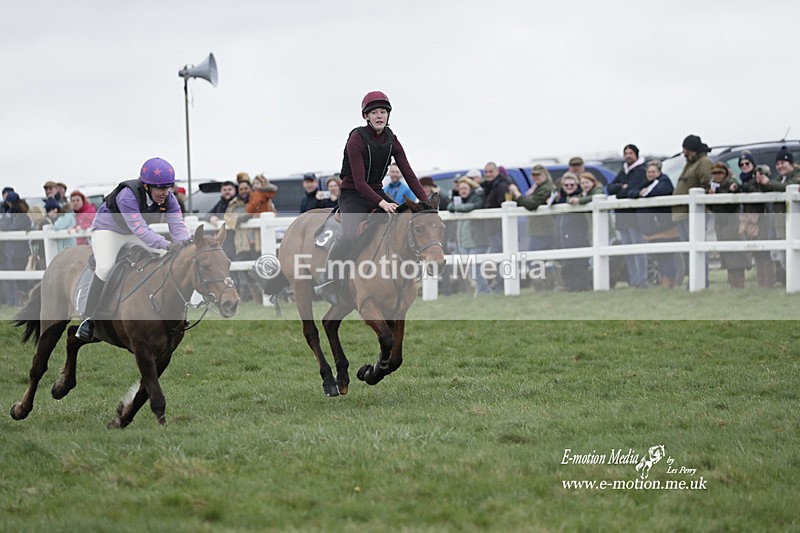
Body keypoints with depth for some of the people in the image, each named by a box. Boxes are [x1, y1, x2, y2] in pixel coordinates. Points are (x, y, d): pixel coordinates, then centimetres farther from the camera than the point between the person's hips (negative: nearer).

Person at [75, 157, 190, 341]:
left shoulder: (168, 198, -20)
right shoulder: (128, 196, -39)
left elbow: (178, 225, -25)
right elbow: (140, 230, -47)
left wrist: (185, 243, -46)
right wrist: (168, 245, -57)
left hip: (137, 232, 6)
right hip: (108, 229, -6)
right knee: (104, 267, -29)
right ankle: (89, 320, -23)